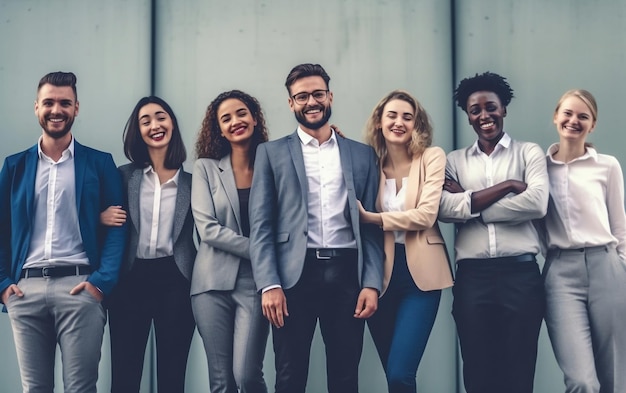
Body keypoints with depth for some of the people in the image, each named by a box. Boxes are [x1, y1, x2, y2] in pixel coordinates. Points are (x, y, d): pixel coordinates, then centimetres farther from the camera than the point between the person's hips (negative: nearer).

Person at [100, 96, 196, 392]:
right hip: (131, 280, 1)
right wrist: (101, 217, -8)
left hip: (175, 281, -1)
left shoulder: (193, 180, 5)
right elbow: (105, 216, 15)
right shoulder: (124, 175, 8)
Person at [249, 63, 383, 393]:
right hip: (294, 276, -1)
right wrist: (269, 285, -10)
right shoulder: (271, 153, 8)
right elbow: (260, 226, 1)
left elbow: (372, 226, 9)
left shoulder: (362, 154, 13)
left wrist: (372, 283, -2)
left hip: (347, 275, 1)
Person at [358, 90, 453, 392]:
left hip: (419, 272, -3)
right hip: (381, 273, 3)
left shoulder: (432, 157, -1)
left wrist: (372, 218, -14)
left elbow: (426, 214, -13)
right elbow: (358, 215, 5)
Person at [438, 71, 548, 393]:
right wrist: (507, 185, -10)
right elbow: (445, 209, -6)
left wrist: (469, 202, -6)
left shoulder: (528, 152, 8)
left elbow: (536, 203, -10)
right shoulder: (454, 161, 12)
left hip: (521, 272, -1)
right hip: (472, 276, 2)